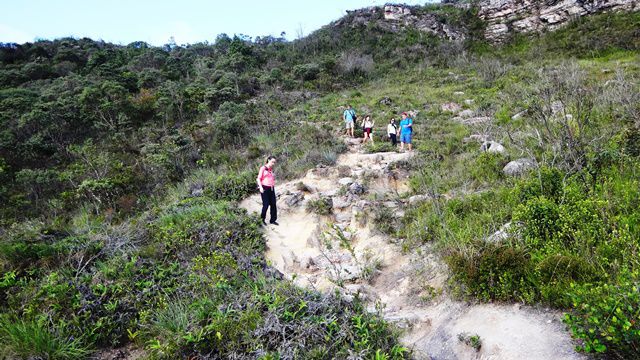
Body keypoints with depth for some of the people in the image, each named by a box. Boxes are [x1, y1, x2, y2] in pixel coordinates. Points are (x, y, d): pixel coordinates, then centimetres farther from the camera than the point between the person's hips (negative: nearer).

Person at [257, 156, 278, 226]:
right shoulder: (263, 168, -3)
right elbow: (259, 179, -5)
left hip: (271, 189, 6)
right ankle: (262, 219, 16)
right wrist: (260, 187, -16)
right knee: (266, 205, -3)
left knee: (273, 204, 4)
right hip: (265, 188, -6)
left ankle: (273, 220, 14)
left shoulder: (272, 169, 14)